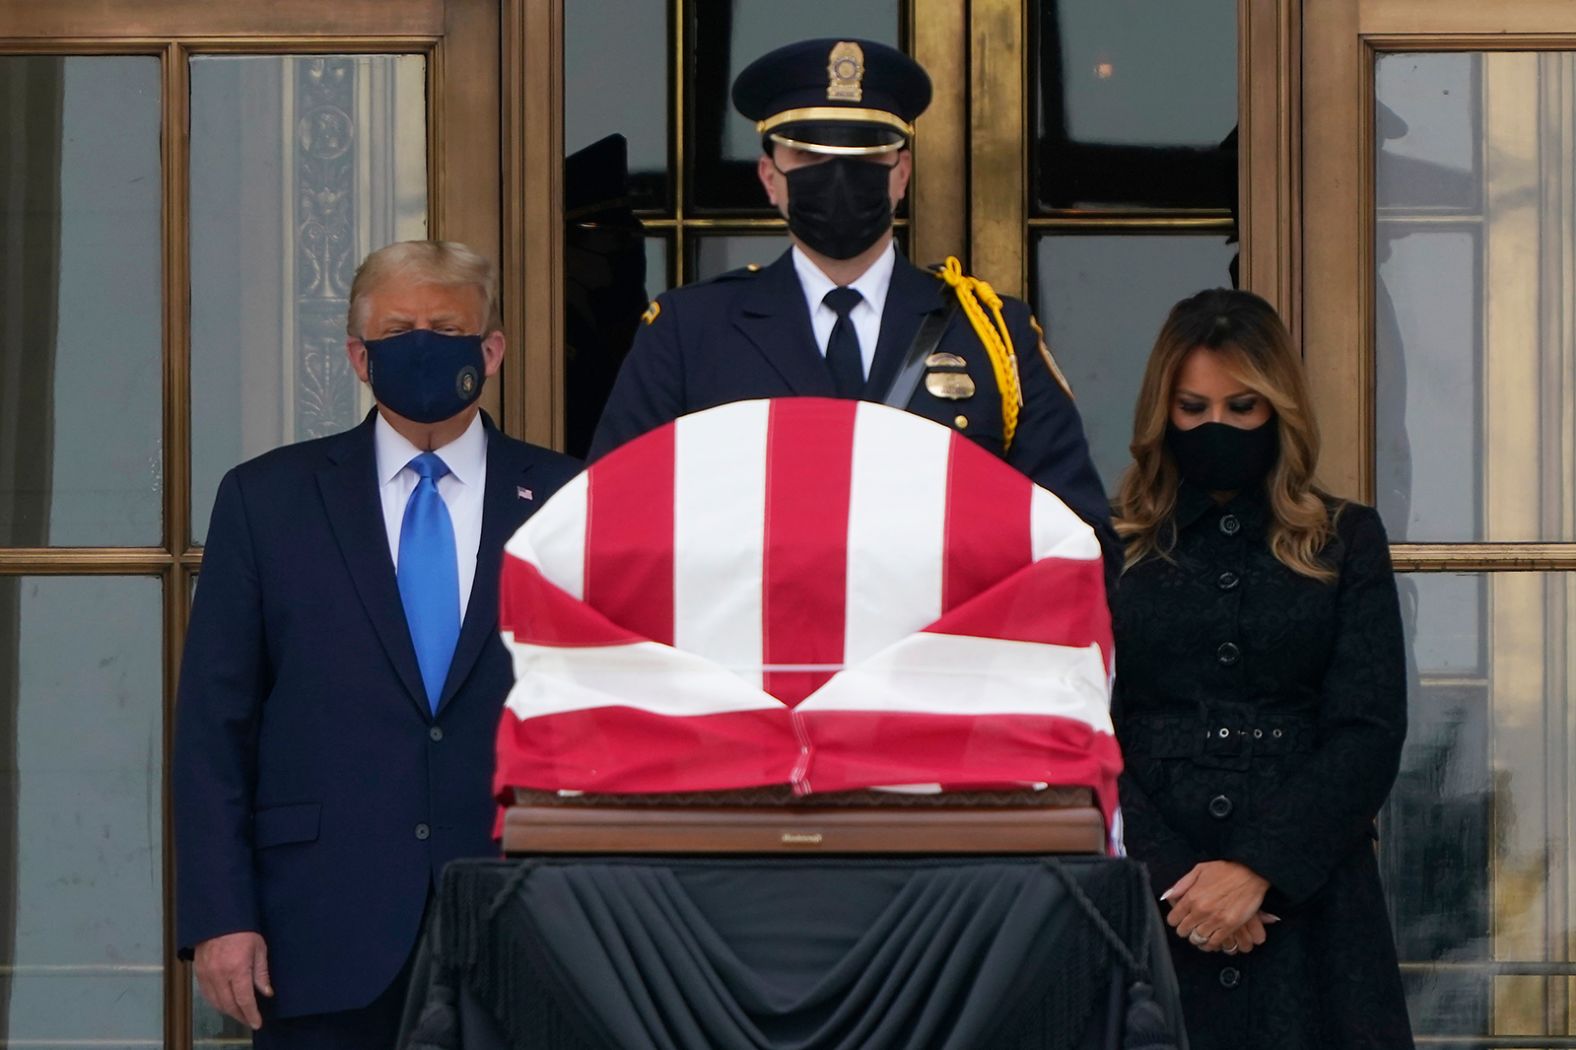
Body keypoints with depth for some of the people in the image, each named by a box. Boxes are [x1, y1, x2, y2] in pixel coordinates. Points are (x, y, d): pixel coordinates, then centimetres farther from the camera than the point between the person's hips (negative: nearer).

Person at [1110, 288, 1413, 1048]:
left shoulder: (1345, 543, 10)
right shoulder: (1115, 550, 8)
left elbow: (1370, 733, 0)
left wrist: (1259, 869, -12)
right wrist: (1171, 875, -14)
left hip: (1308, 896, 1)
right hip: (1148, 900, -1)